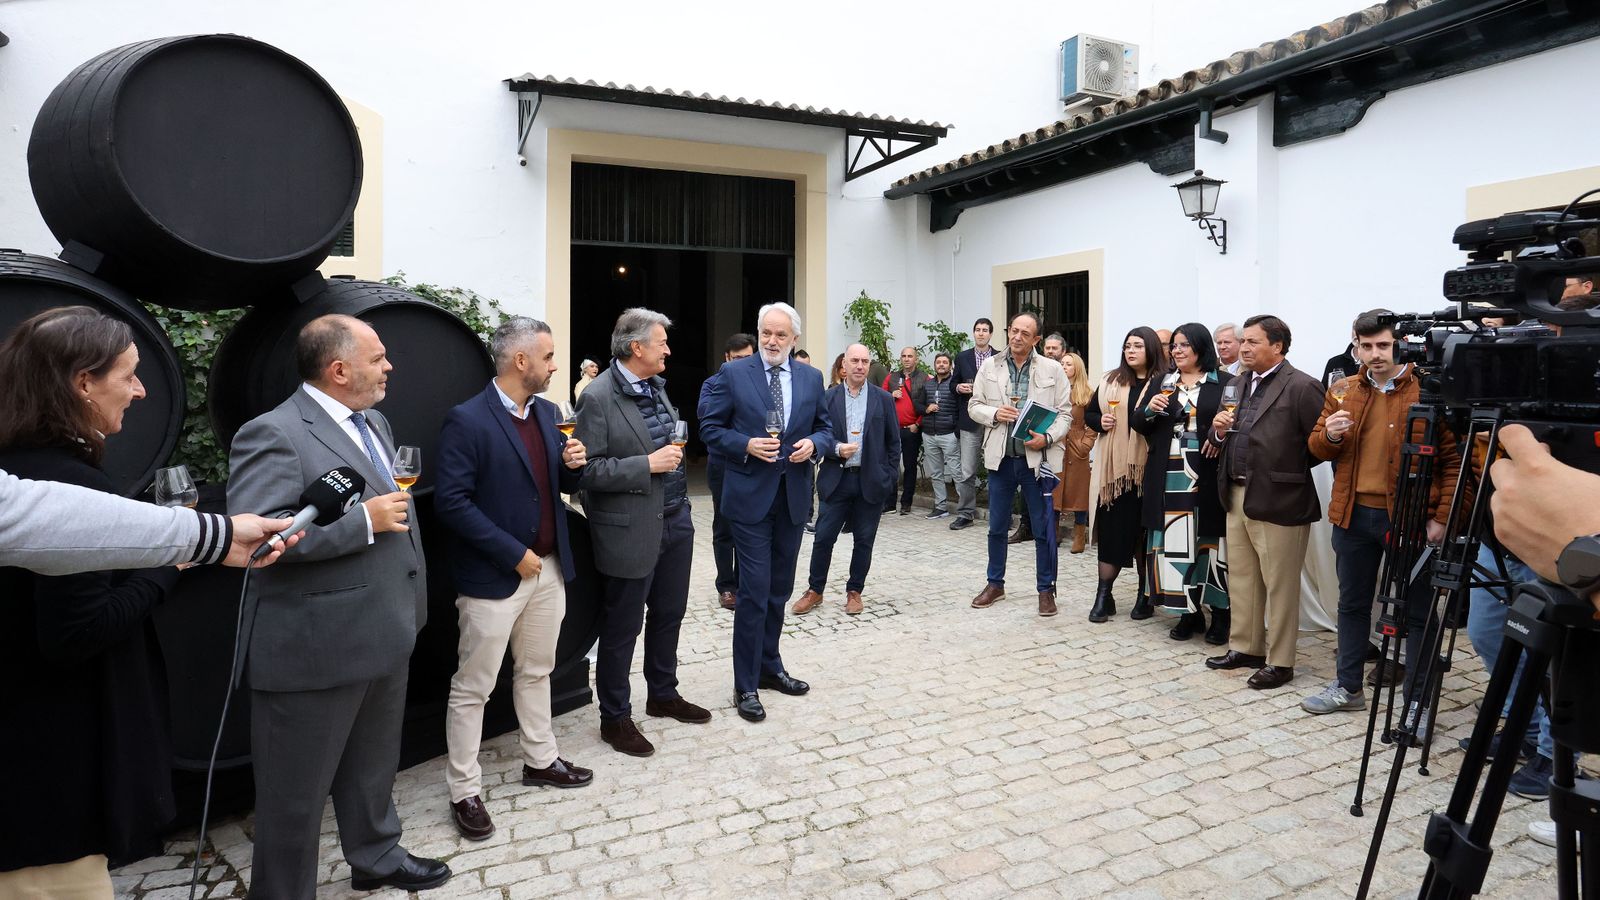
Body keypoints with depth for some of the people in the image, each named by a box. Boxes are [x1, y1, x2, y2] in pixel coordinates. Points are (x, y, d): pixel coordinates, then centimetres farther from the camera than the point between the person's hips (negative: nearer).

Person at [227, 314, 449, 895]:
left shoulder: (374, 423, 11)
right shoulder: (274, 434, -18)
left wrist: (409, 602, 18)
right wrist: (363, 520, -25)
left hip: (384, 636, 9)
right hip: (314, 647, -8)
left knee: (374, 766, 25)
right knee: (297, 792, 10)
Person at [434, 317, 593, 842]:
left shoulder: (547, 413, 7)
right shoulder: (467, 421, -15)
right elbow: (450, 502, -19)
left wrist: (573, 465, -8)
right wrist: (513, 553, -19)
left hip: (548, 569, 7)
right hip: (492, 578, -7)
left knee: (536, 672, 20)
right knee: (472, 688, 6)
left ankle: (540, 760, 36)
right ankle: (464, 792, 19)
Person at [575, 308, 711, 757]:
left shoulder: (656, 385, 7)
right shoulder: (598, 398, -17)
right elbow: (587, 469, -20)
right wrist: (647, 465, -22)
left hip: (674, 520, 8)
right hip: (631, 530, -8)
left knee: (668, 614, 20)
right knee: (622, 628, 7)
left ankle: (662, 695, 39)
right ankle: (615, 717, 24)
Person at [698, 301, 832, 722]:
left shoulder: (811, 378, 7)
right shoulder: (733, 373, -4)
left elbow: (825, 428, 13)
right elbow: (710, 427, -1)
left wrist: (813, 443, -9)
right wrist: (746, 445, -17)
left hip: (793, 496, 4)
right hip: (751, 494, -4)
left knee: (779, 591, 15)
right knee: (754, 593, -4)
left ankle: (769, 666, 32)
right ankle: (746, 685, 8)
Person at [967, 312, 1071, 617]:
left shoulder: (1052, 369, -1)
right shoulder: (990, 367, 4)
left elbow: (1064, 413, -1)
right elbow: (974, 406, 8)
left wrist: (1047, 438, -17)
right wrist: (994, 413, -12)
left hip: (1037, 458, -2)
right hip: (1001, 457, 2)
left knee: (1043, 529, 3)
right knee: (997, 526, 13)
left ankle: (1046, 589, 18)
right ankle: (995, 583, 28)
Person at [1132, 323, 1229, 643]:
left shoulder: (1222, 384, 2)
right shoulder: (1162, 383, 13)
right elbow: (1138, 425, 12)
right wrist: (1149, 409, -7)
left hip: (1207, 476, -3)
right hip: (1169, 477, 3)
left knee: (1210, 541, 1)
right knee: (1176, 543, 4)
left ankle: (1220, 613, 12)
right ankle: (1189, 611, 14)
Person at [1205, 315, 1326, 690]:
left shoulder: (1302, 387, -11)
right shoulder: (1237, 384, 13)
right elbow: (1221, 438, 18)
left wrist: (1289, 469, -6)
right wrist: (1218, 429, -3)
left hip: (1278, 501, -8)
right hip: (1237, 496, 8)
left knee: (1279, 585, 3)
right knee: (1241, 579, 17)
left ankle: (1279, 662, 15)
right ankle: (1245, 647, 30)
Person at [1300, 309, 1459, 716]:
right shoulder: (1343, 392, 6)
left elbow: (1453, 460, -8)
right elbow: (1316, 448, 10)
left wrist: (1441, 517, -13)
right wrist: (1330, 435, -13)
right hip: (1353, 516, 5)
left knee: (1417, 611, 6)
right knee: (1352, 604, 16)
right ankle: (1348, 686, 30)